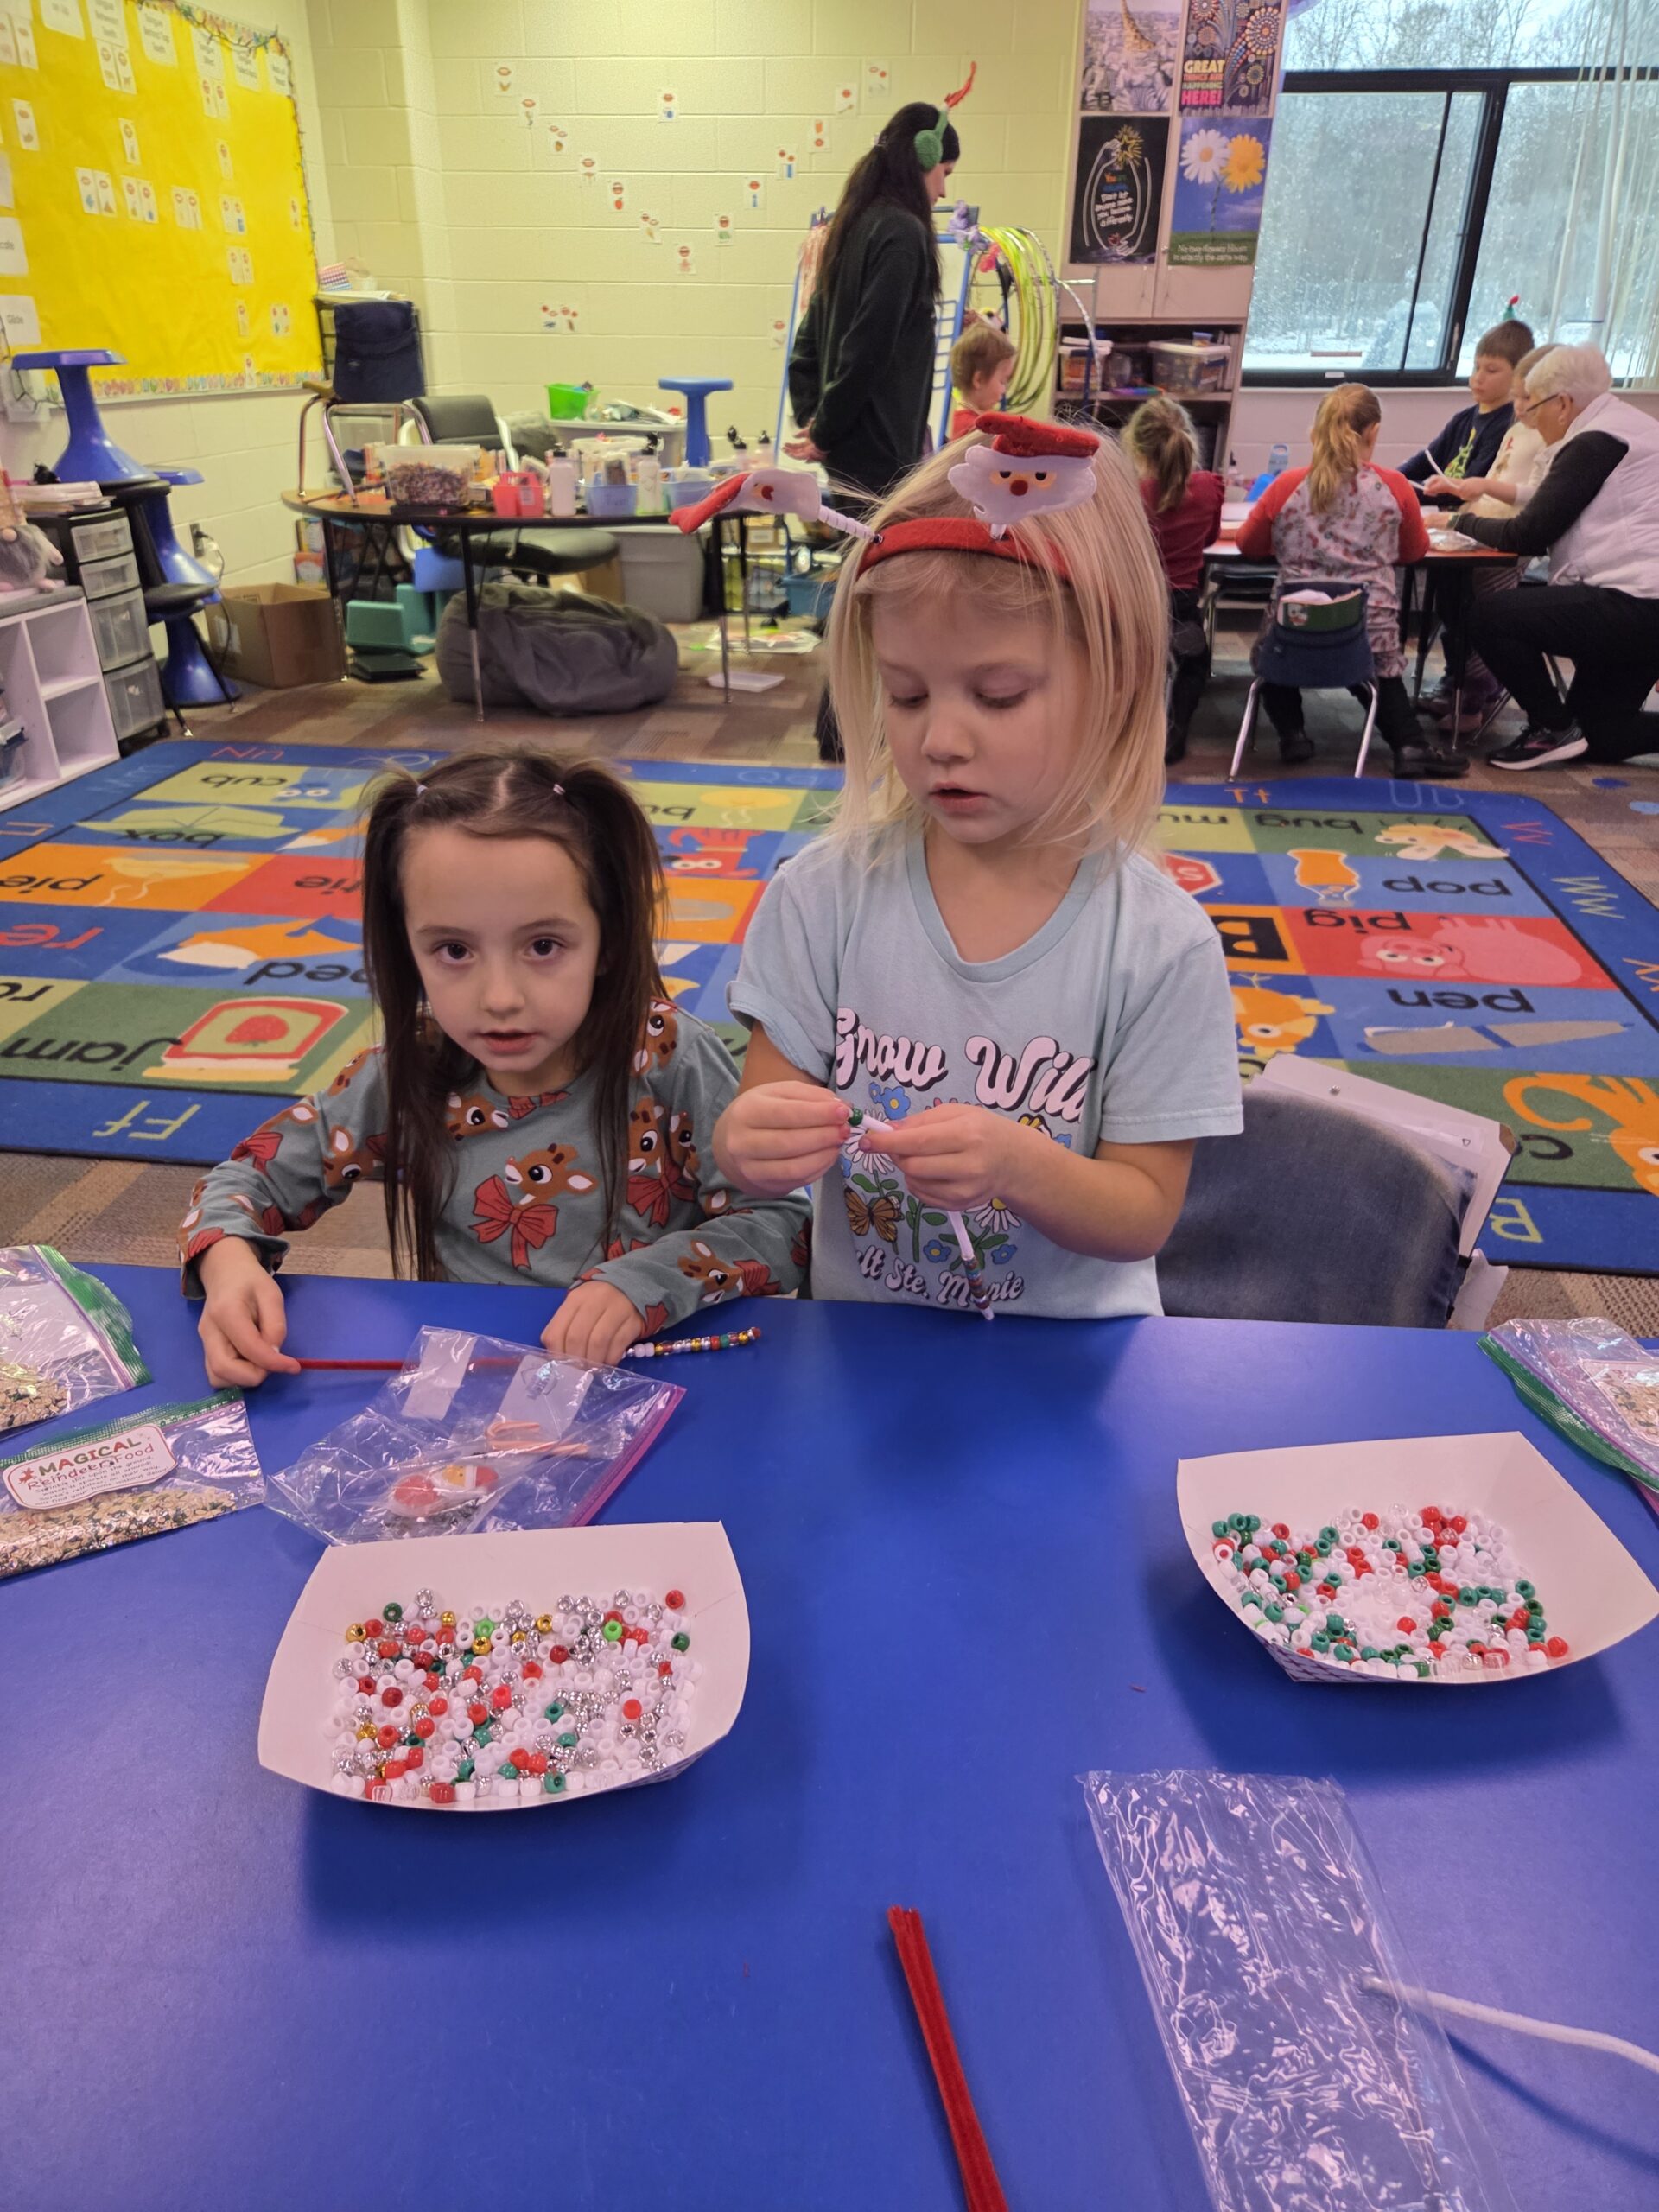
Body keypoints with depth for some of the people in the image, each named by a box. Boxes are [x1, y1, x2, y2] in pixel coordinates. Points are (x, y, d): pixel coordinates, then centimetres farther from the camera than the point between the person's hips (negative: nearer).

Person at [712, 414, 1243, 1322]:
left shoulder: (1161, 947, -11)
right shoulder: (823, 897, -7)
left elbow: (1144, 1217, -6)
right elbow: (761, 1105, -1)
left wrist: (1017, 1165, -25)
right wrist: (749, 1143, -23)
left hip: (1067, 1351, -3)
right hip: (860, 1338, 4)